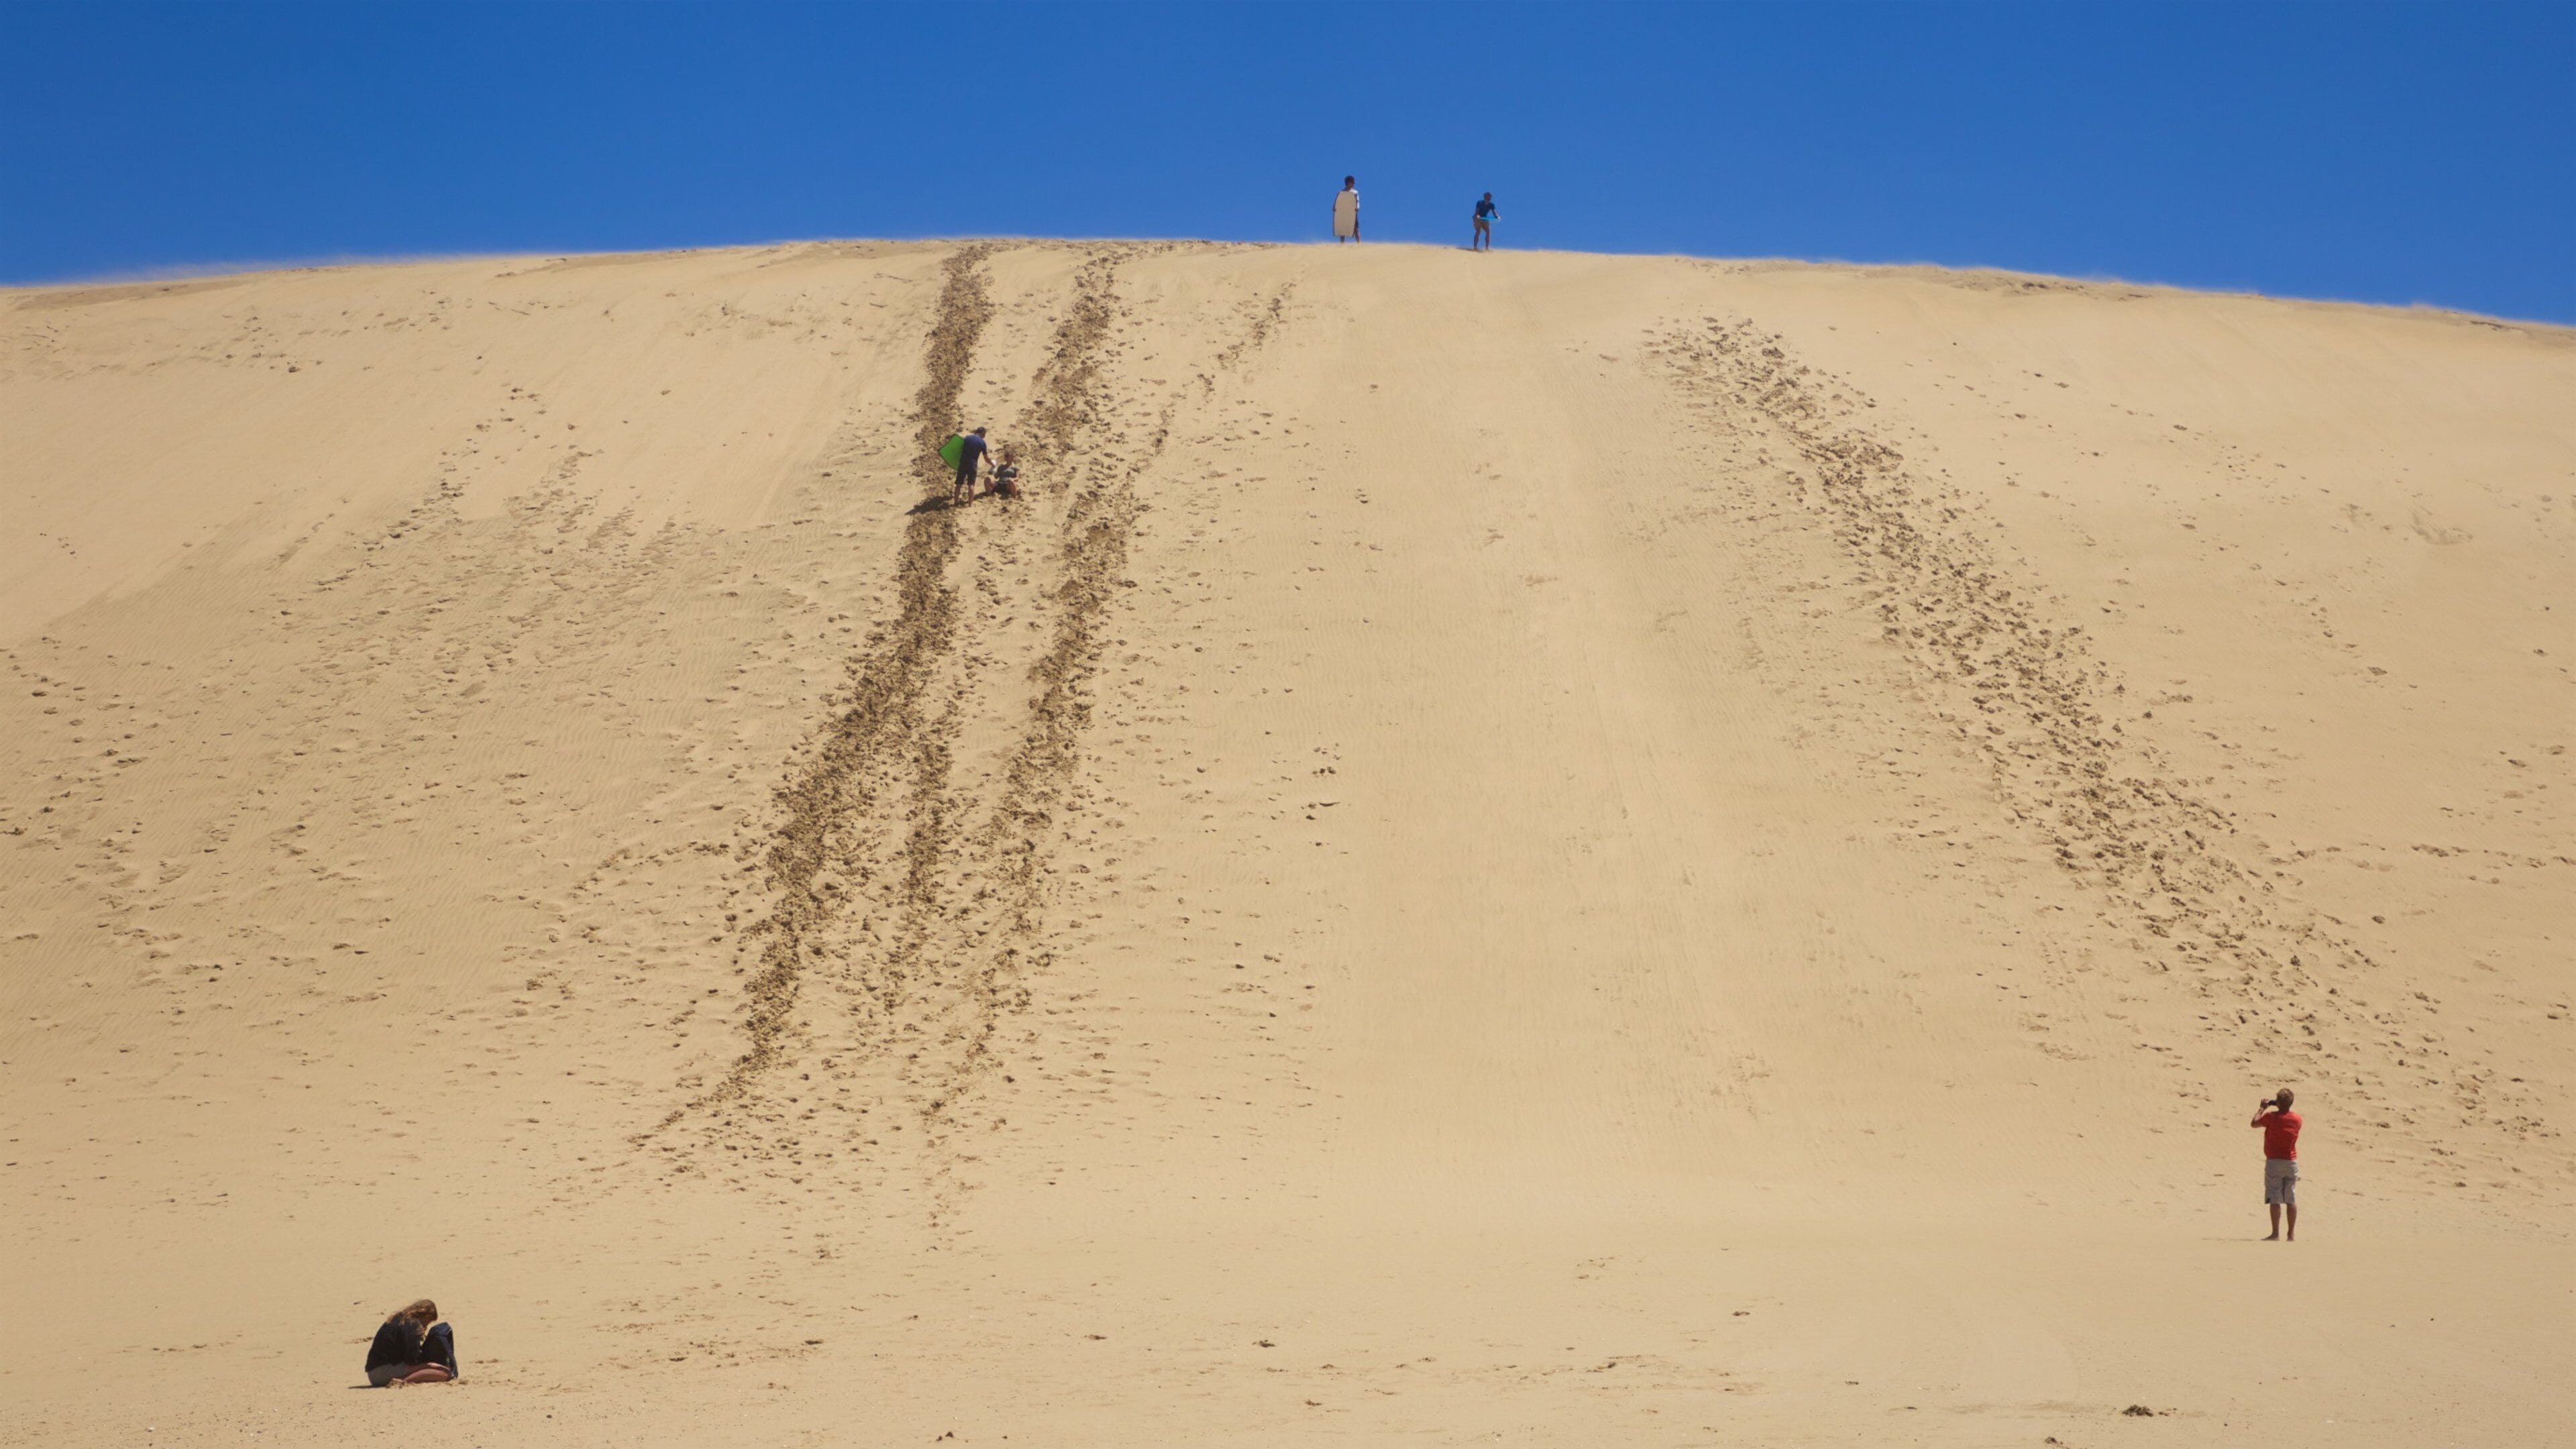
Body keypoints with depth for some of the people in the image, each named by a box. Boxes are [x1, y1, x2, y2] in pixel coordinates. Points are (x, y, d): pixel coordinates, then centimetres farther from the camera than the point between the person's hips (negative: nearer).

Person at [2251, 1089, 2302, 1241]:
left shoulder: (2271, 1117, -12)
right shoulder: (2297, 1119, 1)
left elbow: (2255, 1123, 3)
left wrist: (2262, 1108, 15)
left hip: (2274, 1161, -4)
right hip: (2291, 1161, 4)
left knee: (2275, 1199, -4)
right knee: (2291, 1200, 7)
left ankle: (2276, 1234, -8)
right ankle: (2292, 1234, 7)